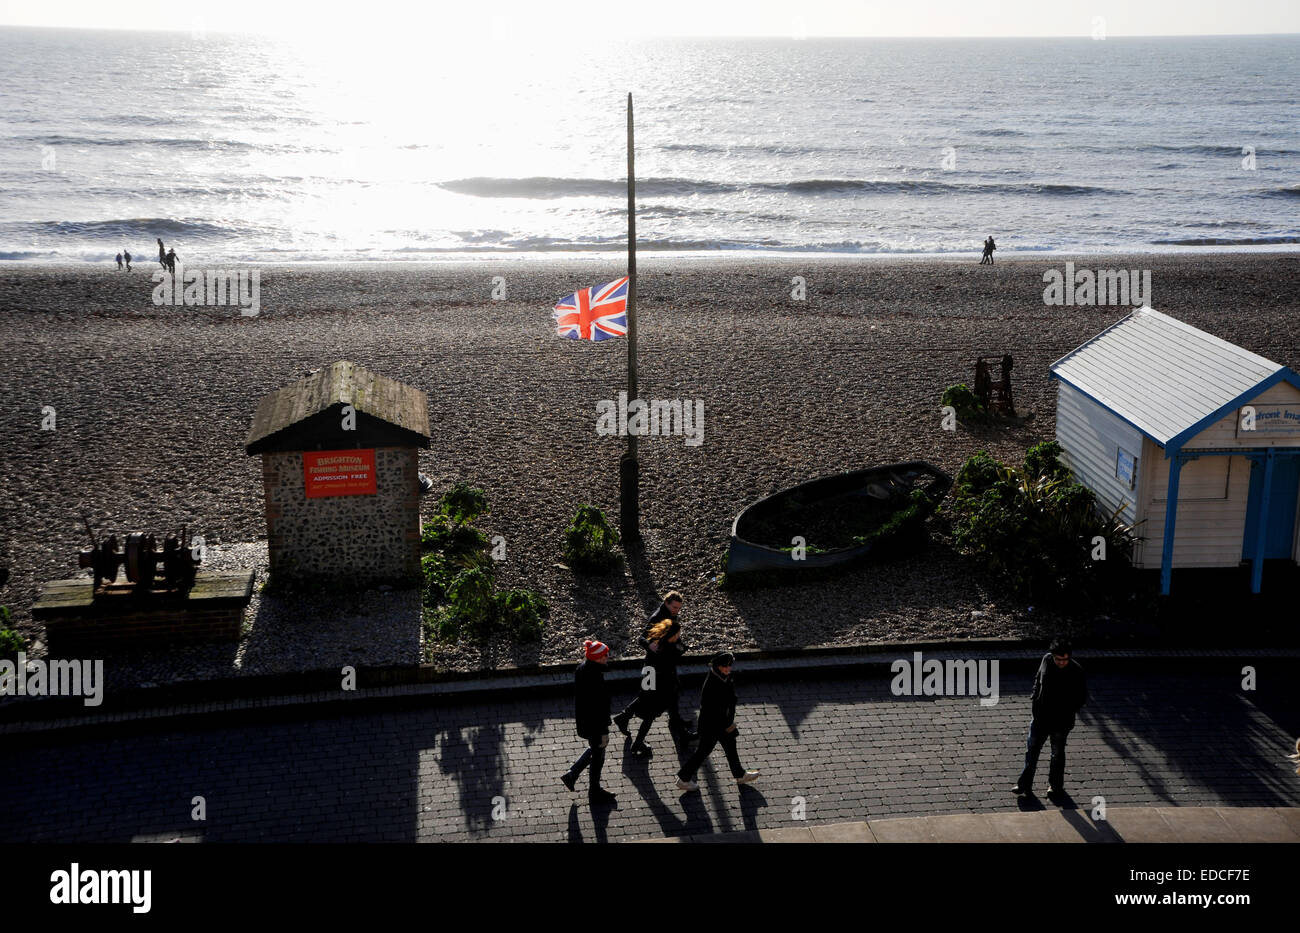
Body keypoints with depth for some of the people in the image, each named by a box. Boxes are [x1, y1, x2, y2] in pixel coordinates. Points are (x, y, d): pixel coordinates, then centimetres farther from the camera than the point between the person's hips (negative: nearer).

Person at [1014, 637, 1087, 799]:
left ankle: (1055, 785, 34)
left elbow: (1082, 697, -6)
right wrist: (1033, 697, 0)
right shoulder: (1046, 660, -8)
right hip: (1040, 716, 3)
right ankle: (1025, 785, 18)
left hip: (1061, 721, -3)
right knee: (1032, 751, 8)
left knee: (1057, 754, 15)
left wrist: (1069, 710, -16)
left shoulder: (1076, 671, -17)